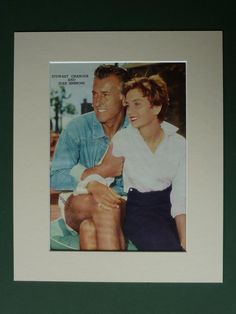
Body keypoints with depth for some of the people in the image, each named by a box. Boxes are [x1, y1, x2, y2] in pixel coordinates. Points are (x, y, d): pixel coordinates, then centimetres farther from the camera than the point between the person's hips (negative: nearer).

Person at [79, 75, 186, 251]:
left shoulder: (179, 144, -2)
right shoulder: (122, 139, -3)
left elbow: (180, 197, -6)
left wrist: (184, 240, -19)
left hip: (167, 204, 2)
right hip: (137, 208, -1)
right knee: (167, 245, -27)